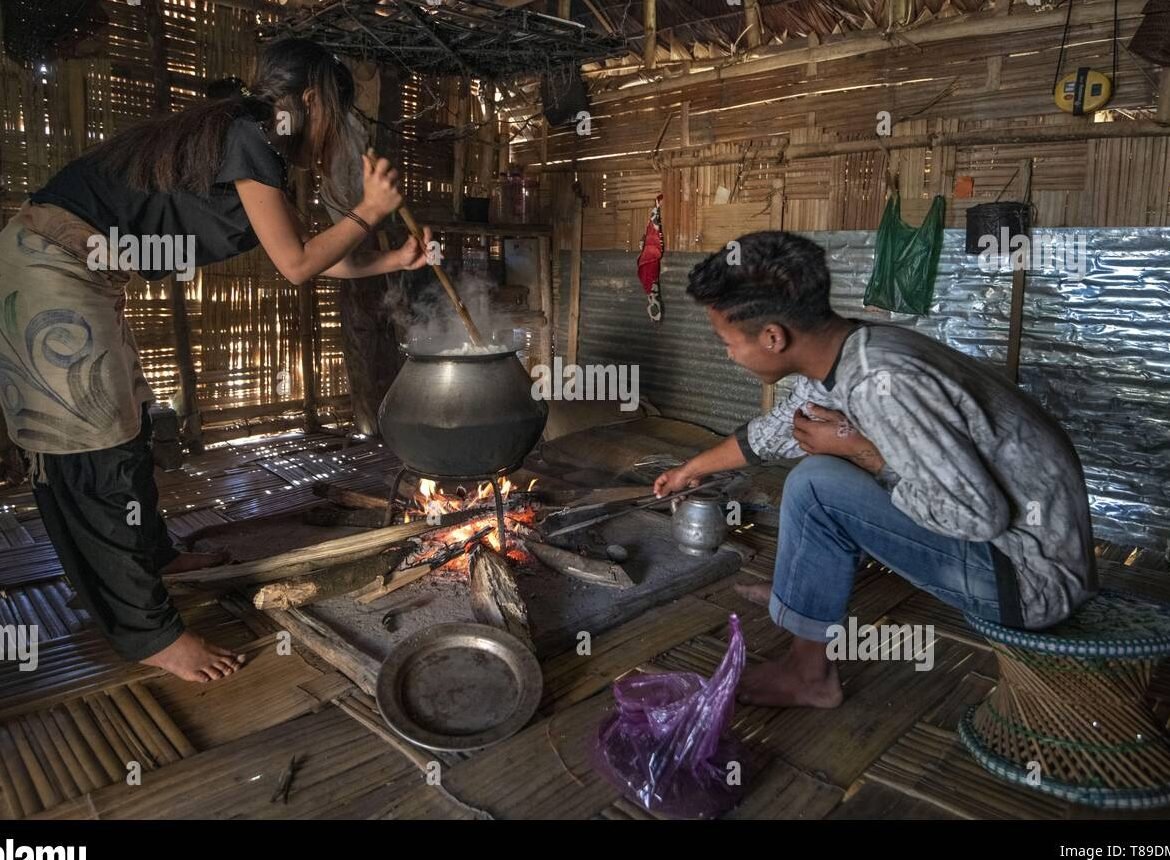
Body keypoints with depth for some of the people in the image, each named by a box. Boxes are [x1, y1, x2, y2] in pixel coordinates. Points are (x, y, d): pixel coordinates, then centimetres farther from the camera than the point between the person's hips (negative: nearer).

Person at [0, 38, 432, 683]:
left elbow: (307, 254, 20)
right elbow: (297, 266, -11)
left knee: (122, 426, 19)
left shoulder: (247, 141, 15)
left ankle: (151, 555, 38)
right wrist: (369, 211, -2)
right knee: (102, 449, -6)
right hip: (55, 269, -10)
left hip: (76, 271, 10)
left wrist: (394, 261, 20)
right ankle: (150, 632, 3)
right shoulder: (249, 138, -13)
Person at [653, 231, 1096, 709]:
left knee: (816, 485, -21)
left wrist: (858, 450, -18)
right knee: (832, 461, 16)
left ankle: (810, 673, -3)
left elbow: (978, 515, -27)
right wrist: (692, 468, 32)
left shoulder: (882, 382, -30)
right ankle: (797, 593, 25)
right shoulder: (838, 354, -1)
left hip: (1032, 572, -9)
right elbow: (773, 430, 18)